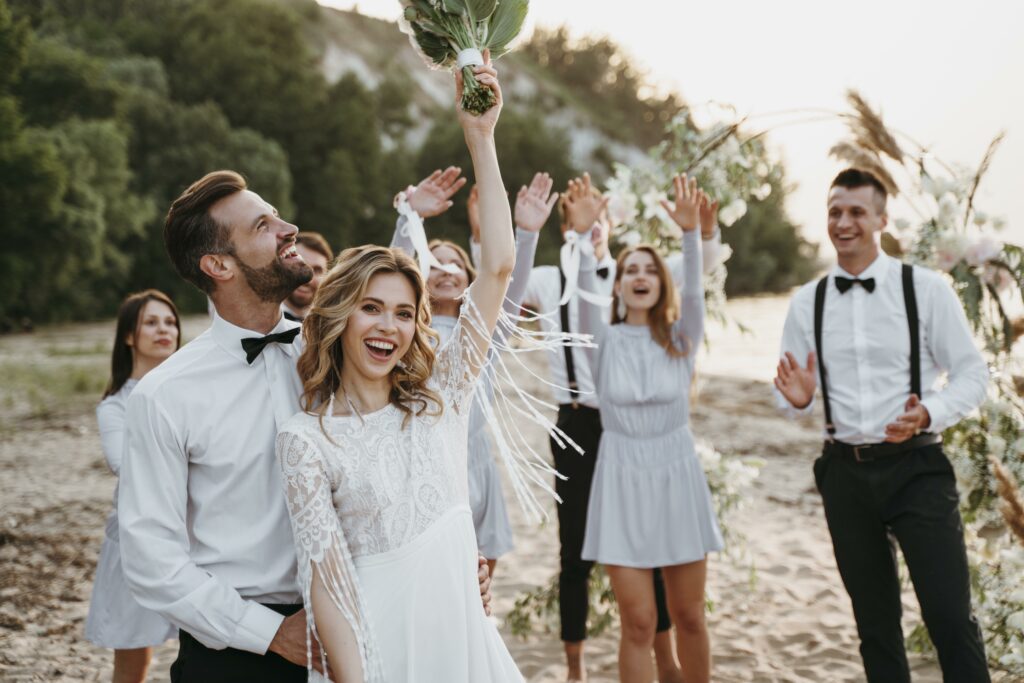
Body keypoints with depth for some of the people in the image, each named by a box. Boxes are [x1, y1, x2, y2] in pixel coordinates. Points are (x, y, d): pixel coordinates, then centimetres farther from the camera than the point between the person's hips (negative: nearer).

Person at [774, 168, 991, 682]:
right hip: (846, 472, 3)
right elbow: (791, 393, 9)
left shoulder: (926, 289, -4)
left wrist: (928, 414, -22)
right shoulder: (806, 303, 5)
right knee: (875, 621, 15)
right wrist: (797, 399, -15)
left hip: (915, 466, -3)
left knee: (951, 619, -6)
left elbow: (972, 374, -3)